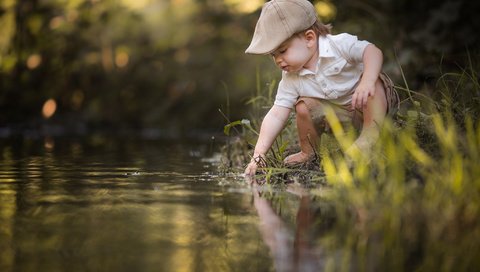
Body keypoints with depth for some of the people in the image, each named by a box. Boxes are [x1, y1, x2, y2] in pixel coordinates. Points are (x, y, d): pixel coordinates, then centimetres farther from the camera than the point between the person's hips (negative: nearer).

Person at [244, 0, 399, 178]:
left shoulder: (338, 44, -23)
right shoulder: (291, 78, -11)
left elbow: (372, 51, -34)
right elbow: (276, 115, -14)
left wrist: (367, 83, -53)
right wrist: (258, 155, -23)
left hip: (367, 105, -4)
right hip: (340, 114, 4)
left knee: (372, 77, -31)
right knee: (304, 107, -16)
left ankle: (371, 132, -33)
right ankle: (308, 153, 5)